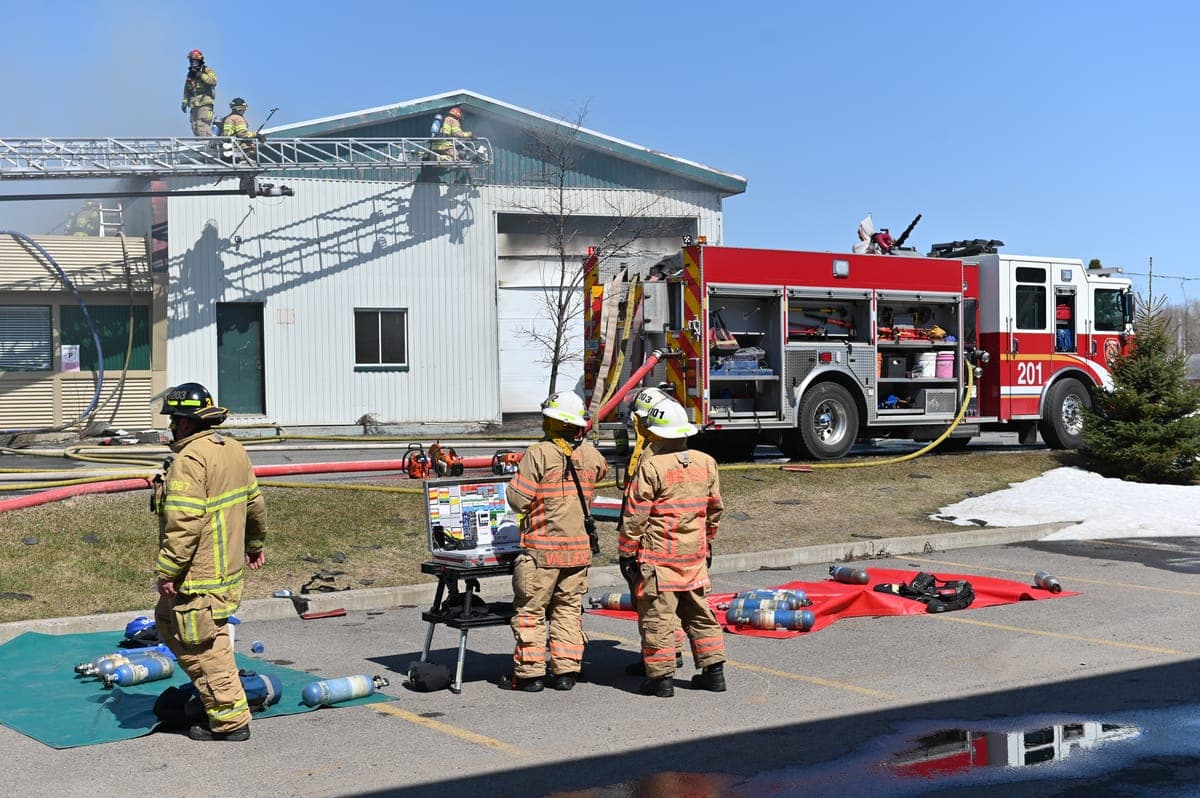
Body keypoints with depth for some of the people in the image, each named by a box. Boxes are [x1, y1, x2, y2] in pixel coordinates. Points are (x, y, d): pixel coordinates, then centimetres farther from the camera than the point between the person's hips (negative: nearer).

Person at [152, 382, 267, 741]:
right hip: (228, 565, 10)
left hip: (199, 575, -10)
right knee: (167, 621, 24)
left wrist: (167, 570, -19)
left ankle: (231, 720, 8)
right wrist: (255, 544, 32)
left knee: (203, 647, 0)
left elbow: (184, 523, -26)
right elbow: (254, 502, 19)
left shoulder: (189, 460, -20)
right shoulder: (234, 449, 9)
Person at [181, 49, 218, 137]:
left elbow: (213, 81, -17)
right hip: (194, 105, 7)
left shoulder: (207, 71, 3)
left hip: (205, 103, -7)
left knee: (202, 126, -18)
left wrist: (200, 75, -16)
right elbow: (186, 90, 24)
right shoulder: (190, 74, 21)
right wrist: (184, 102, 16)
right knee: (195, 127, 4)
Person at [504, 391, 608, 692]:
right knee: (569, 609, 13)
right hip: (579, 547, 5)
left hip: (542, 547, -5)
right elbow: (601, 470, 28)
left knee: (531, 610, 5)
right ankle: (566, 671, 14)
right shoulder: (590, 454, 4)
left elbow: (518, 499, -13)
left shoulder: (538, 454, -14)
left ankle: (530, 673, 7)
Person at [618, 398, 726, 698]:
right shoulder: (707, 463, 5)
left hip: (658, 555, -6)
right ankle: (713, 670, 17)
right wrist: (707, 543, 26)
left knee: (657, 615, 1)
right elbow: (714, 509, 15)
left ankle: (661, 677, 5)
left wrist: (626, 552, -3)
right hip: (694, 554, 6)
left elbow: (636, 516, -11)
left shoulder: (651, 466, -13)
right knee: (699, 612, 15)